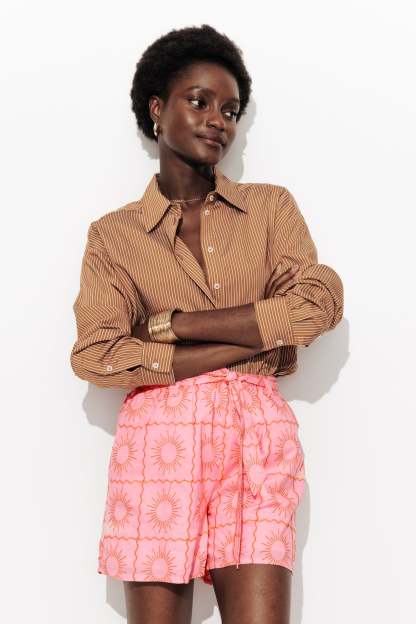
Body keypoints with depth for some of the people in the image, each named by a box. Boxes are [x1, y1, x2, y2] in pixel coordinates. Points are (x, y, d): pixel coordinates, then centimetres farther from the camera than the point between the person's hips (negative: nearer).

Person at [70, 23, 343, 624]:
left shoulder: (272, 206, 12)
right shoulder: (113, 234, 8)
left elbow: (319, 302, -4)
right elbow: (95, 355, -7)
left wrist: (173, 323, -8)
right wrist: (253, 342, -9)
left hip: (257, 438, 1)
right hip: (158, 437, 0)